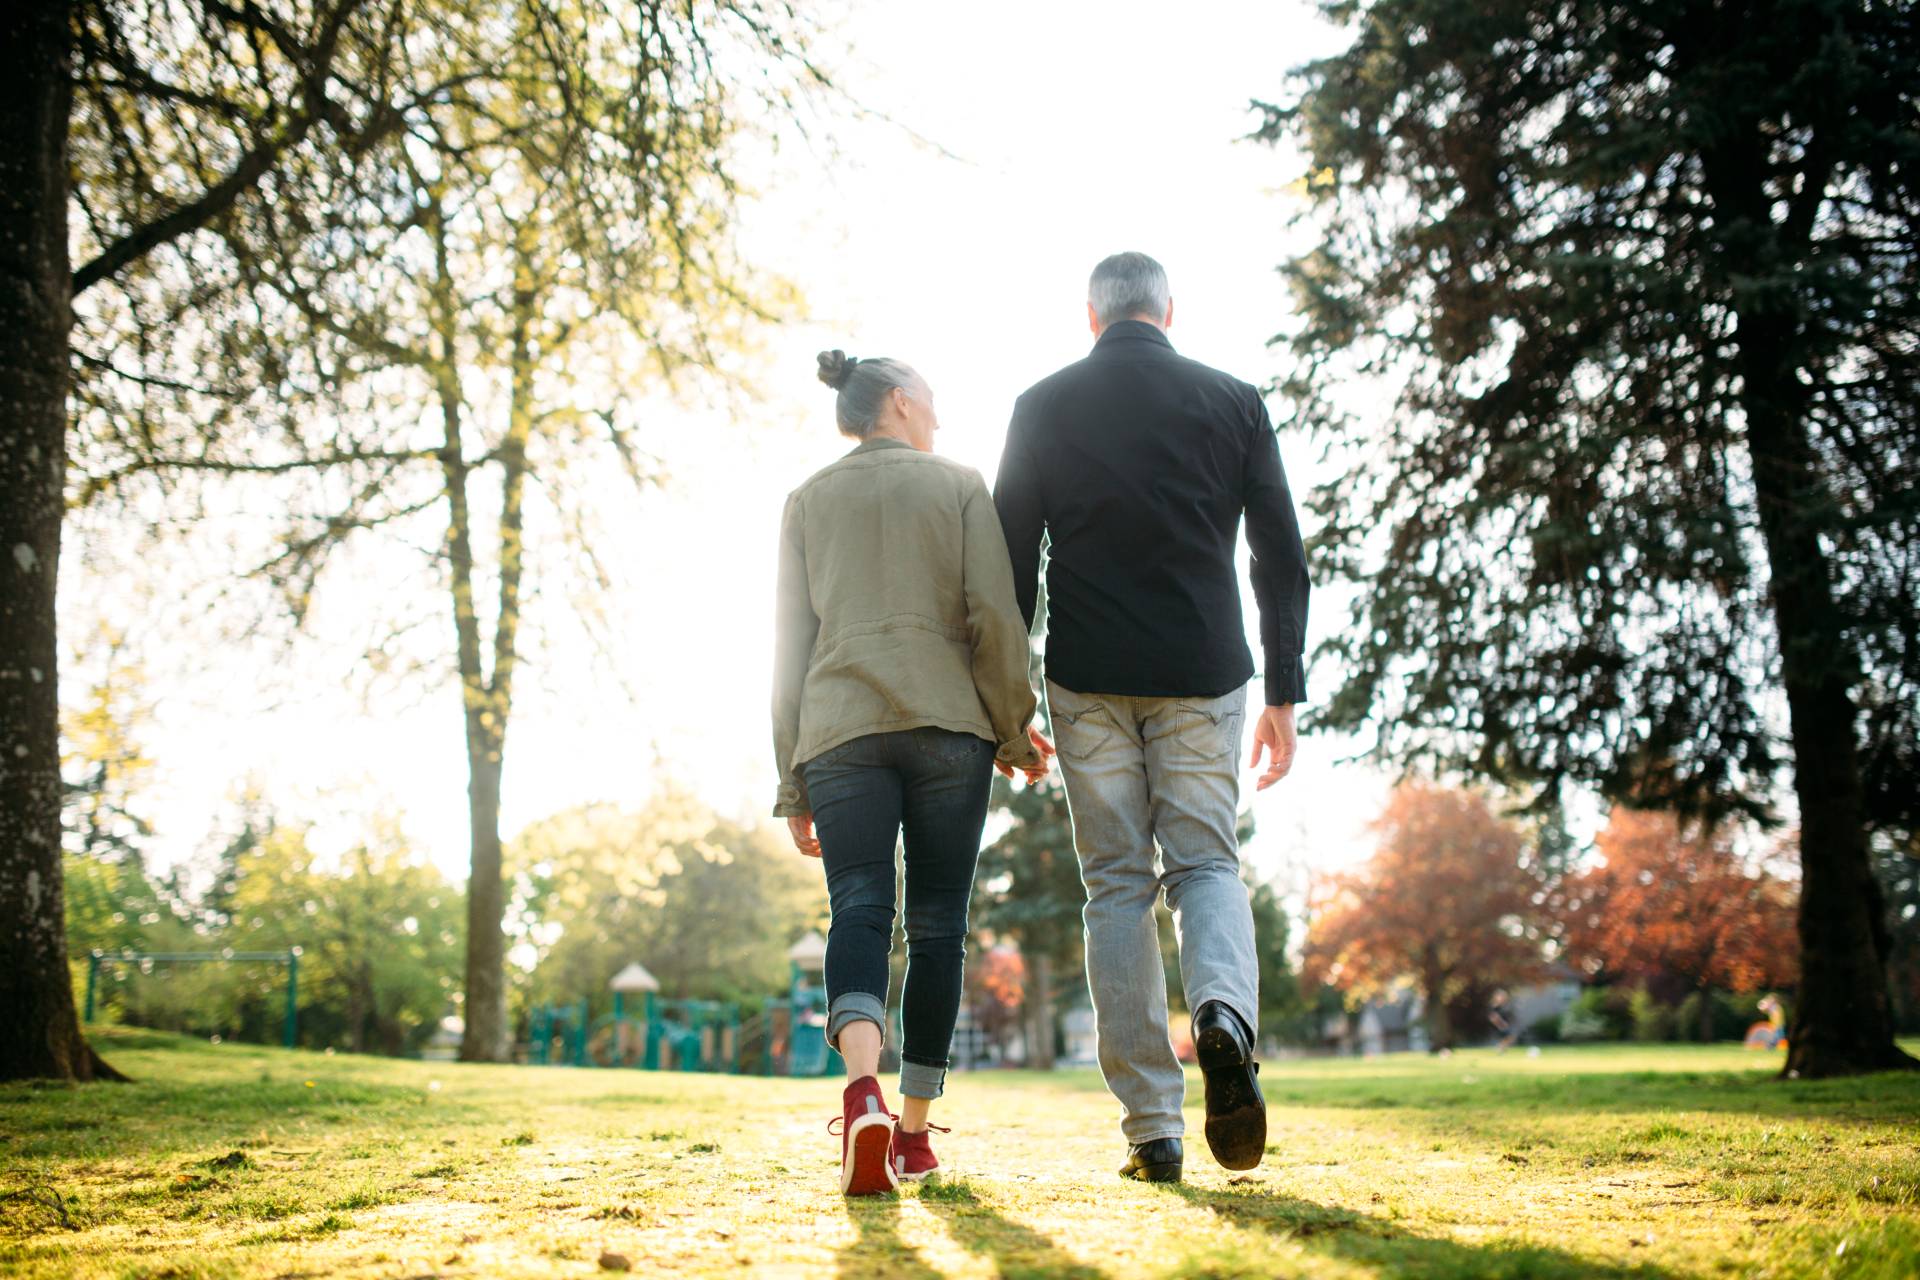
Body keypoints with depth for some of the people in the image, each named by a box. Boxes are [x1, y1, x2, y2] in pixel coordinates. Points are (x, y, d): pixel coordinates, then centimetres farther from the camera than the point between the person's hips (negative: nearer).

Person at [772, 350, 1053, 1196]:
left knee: (859, 910, -9)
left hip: (839, 726, 2)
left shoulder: (808, 501, 18)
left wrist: (793, 783, 13)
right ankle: (914, 1131, 8)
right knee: (938, 923, 6)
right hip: (947, 722, -1)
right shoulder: (959, 484, 11)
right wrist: (1014, 730, 9)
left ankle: (862, 1088, -37)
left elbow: (790, 643, 13)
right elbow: (995, 615, -2)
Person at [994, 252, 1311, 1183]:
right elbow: (1281, 557, 5)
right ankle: (1226, 1014, -21)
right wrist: (1283, 694, 9)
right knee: (1206, 862, 11)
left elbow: (1012, 558, 3)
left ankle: (1150, 1128, 4)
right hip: (1202, 673, 0)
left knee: (1117, 882, 5)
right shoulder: (1233, 402, 7)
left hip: (1088, 678, 0)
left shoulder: (1044, 407, 5)